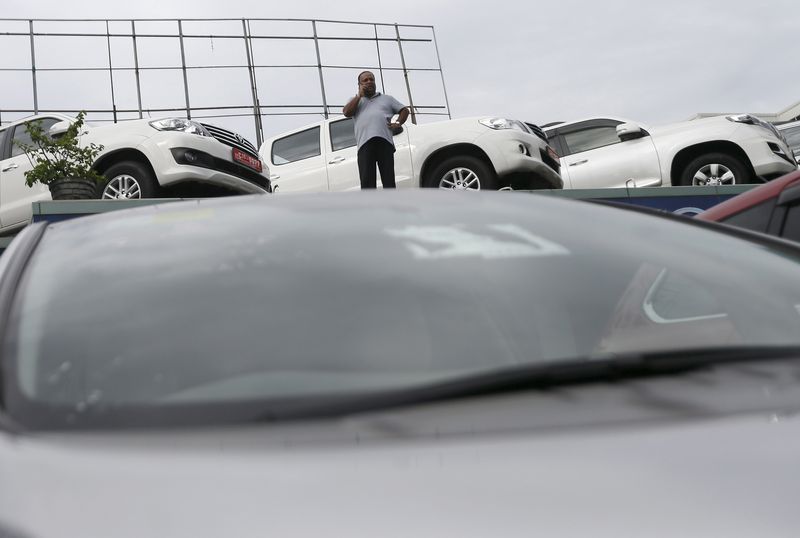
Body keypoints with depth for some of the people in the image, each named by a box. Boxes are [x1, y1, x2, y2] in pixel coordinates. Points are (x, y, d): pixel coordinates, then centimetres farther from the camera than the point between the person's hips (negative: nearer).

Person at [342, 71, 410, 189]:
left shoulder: (387, 98, 27)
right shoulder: (355, 100, 26)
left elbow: (404, 110, 25)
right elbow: (347, 112, 6)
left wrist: (398, 123, 6)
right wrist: (359, 95, 9)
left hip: (384, 141, 1)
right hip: (365, 144, -1)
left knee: (389, 180, -6)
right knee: (367, 181, -12)